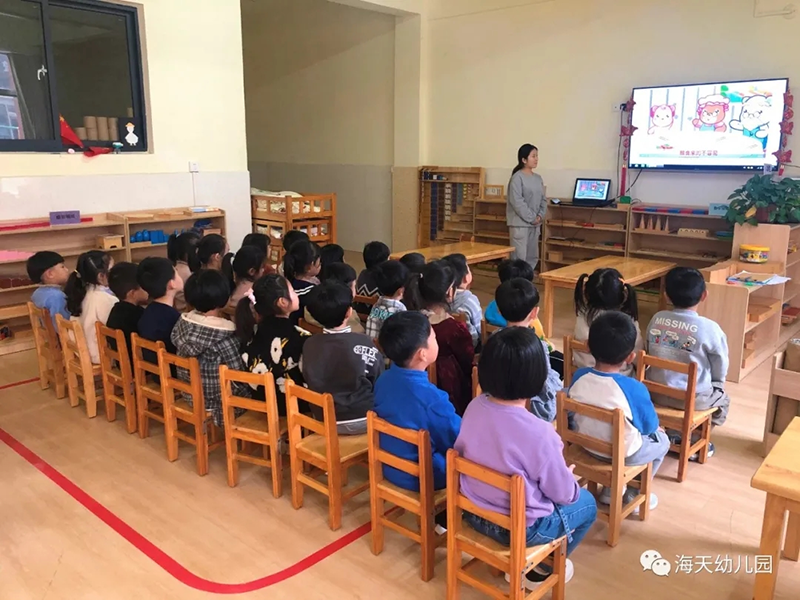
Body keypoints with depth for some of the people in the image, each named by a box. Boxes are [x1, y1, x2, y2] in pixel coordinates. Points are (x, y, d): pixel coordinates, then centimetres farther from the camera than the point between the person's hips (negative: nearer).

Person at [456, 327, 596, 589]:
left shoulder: (474, 407, -13)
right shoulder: (539, 433, -31)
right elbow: (563, 493, -16)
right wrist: (568, 475, 8)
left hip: (474, 513, 6)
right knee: (586, 503, 20)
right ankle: (540, 567, 25)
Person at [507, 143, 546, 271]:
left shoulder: (538, 178, 13)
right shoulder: (517, 177, -11)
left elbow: (543, 199, 14)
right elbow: (517, 202, -17)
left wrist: (540, 216, -3)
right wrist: (531, 218, -15)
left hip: (535, 224, 8)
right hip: (520, 224, -8)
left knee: (533, 258, 13)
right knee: (519, 258, -8)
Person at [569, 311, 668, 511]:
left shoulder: (579, 376, -16)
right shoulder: (634, 388, -29)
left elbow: (575, 414, 1)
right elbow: (649, 426, -12)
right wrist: (655, 429, 12)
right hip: (624, 454, -5)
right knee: (661, 440, 25)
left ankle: (611, 490, 35)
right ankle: (635, 494, 32)